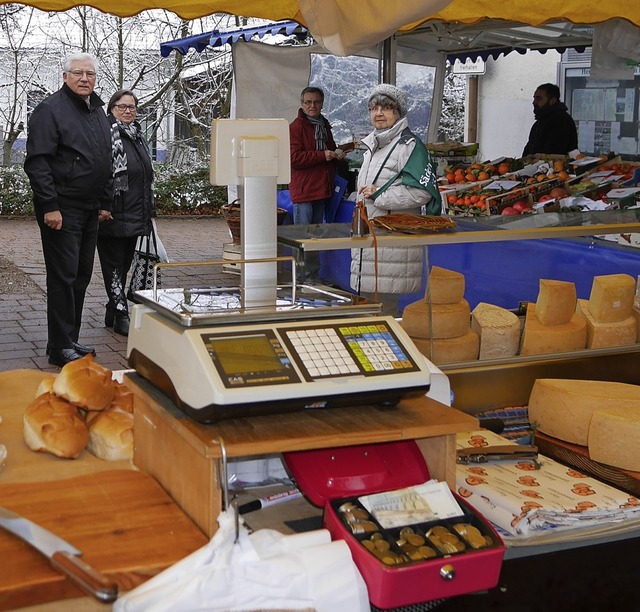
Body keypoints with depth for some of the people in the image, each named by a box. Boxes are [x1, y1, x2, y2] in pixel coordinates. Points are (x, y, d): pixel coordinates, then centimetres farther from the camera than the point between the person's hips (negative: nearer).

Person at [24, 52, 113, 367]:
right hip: (61, 211, -8)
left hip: (89, 211, 8)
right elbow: (37, 162, -15)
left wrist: (105, 202, 19)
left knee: (81, 276, 11)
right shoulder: (50, 110, -9)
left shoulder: (98, 112, 16)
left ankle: (70, 339, 21)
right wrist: (49, 206, -20)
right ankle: (60, 347, 0)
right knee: (63, 277, -6)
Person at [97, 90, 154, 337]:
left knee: (124, 265, 13)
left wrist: (149, 211, 24)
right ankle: (120, 316, 1)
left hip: (135, 217, 8)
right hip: (114, 215, -8)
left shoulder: (138, 136, 19)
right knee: (114, 265, -2)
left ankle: (113, 312, 22)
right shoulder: (107, 134, -9)